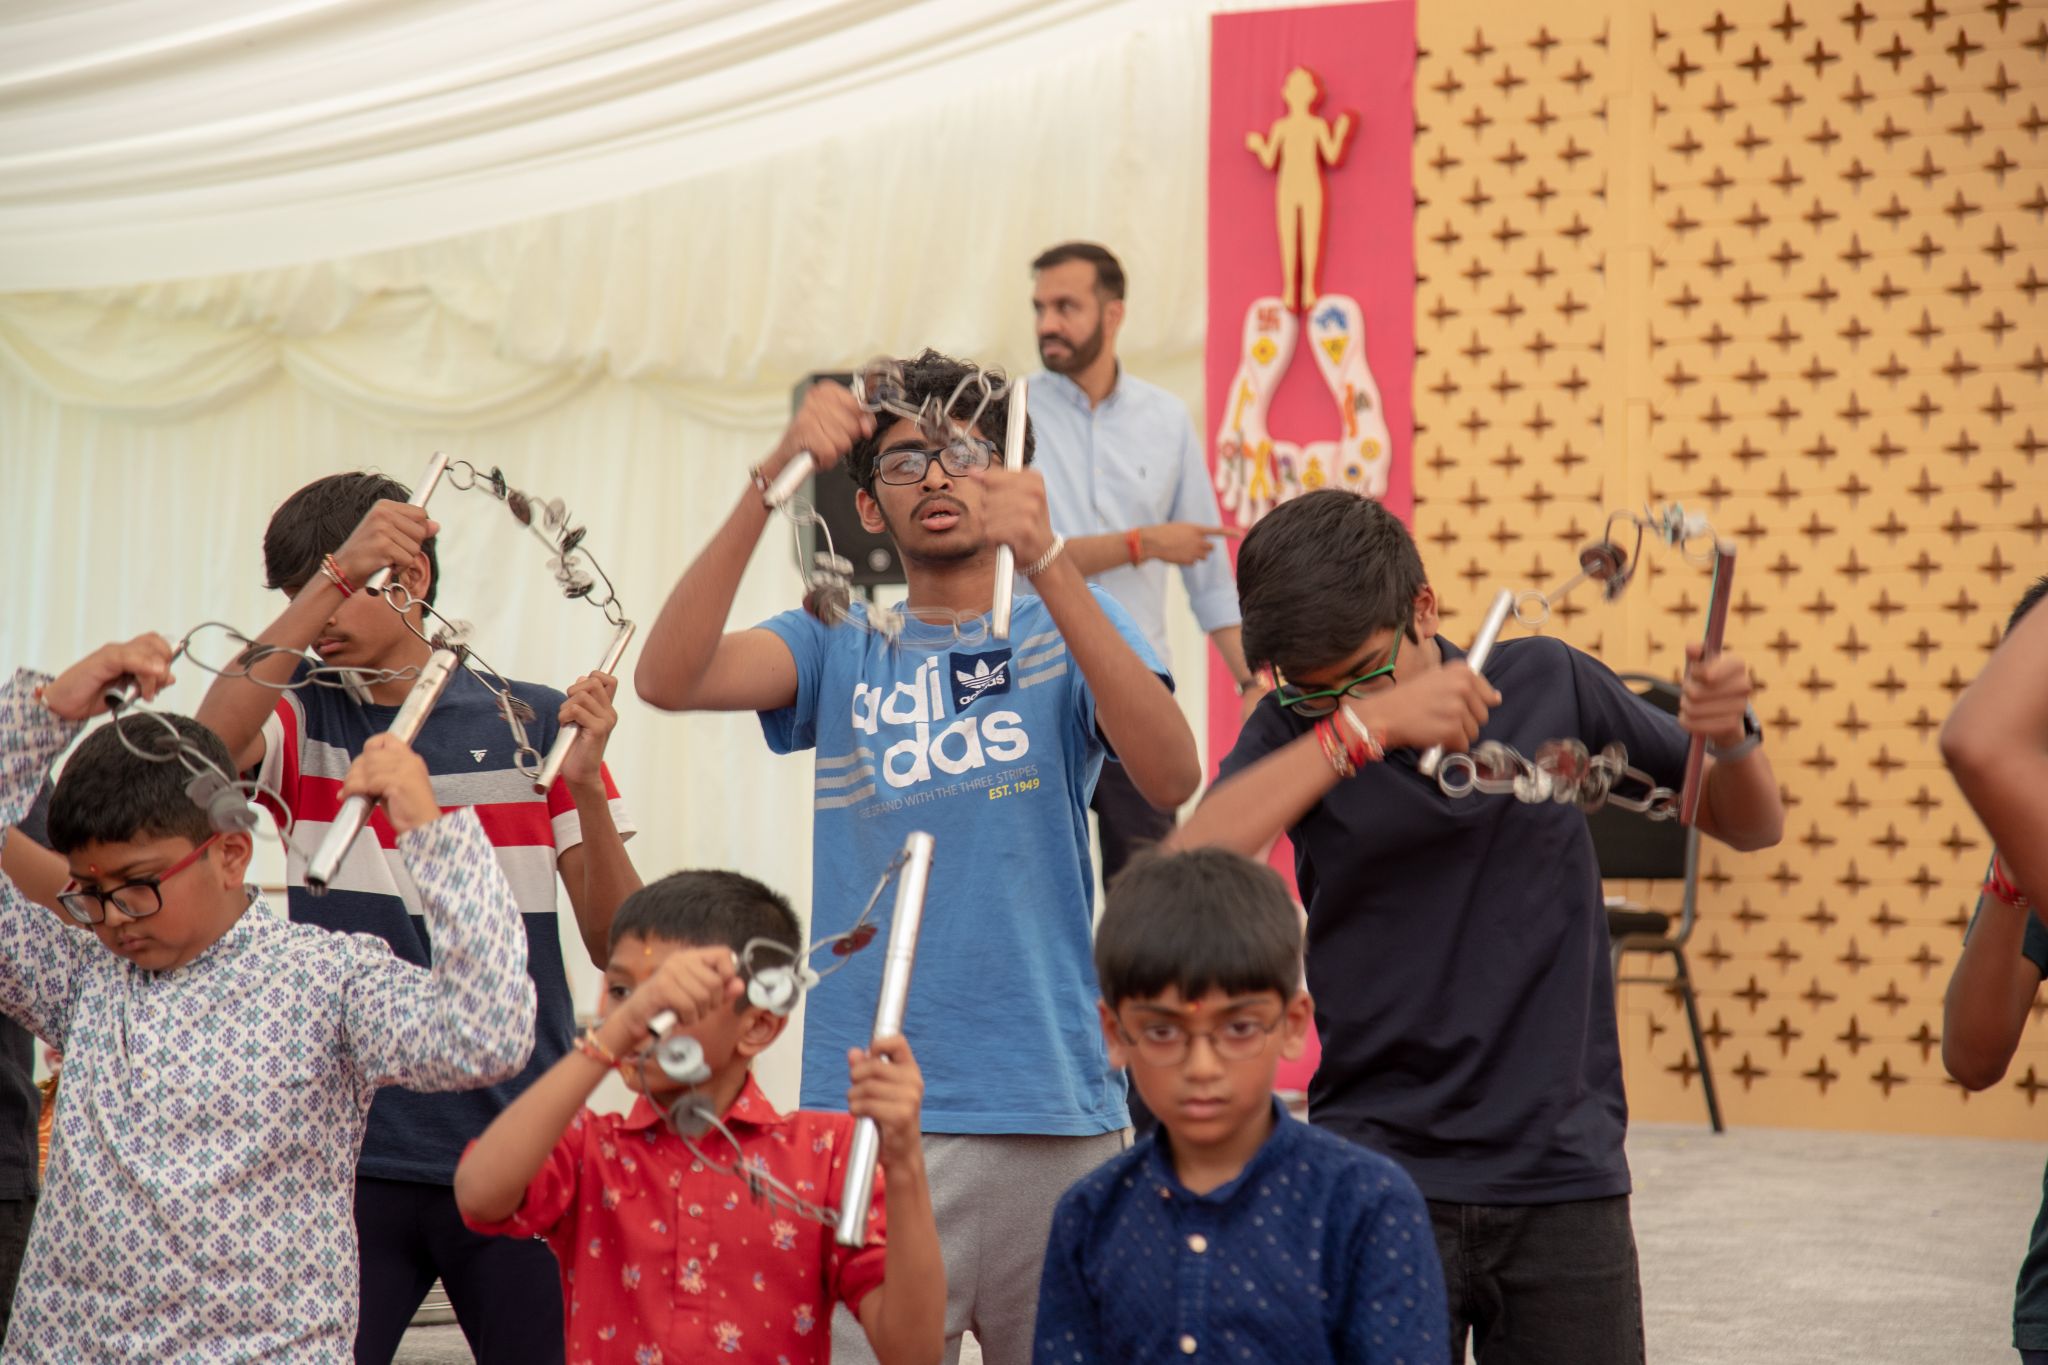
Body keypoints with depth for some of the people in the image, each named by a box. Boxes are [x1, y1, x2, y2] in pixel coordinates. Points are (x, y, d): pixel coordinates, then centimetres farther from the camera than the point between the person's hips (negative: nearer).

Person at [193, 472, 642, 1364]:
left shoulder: (531, 724, 5)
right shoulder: (302, 722, 7)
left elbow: (616, 946, 1)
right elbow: (208, 743, -18)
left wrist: (585, 784, -16)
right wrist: (335, 575, -26)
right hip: (353, 1149, 0)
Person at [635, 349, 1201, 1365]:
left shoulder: (1069, 626, 9)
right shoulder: (842, 647, 13)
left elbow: (1171, 778, -12)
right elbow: (668, 678, -6)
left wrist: (1046, 559, -22)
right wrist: (773, 477, -17)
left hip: (1052, 1108, 0)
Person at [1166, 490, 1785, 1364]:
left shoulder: (1548, 685, 1)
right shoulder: (1298, 733, -3)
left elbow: (1749, 826, 12)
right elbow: (1184, 871, -24)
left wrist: (1732, 739, -11)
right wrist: (1365, 726, -27)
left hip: (1565, 1177, 1)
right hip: (1378, 1181, -1)